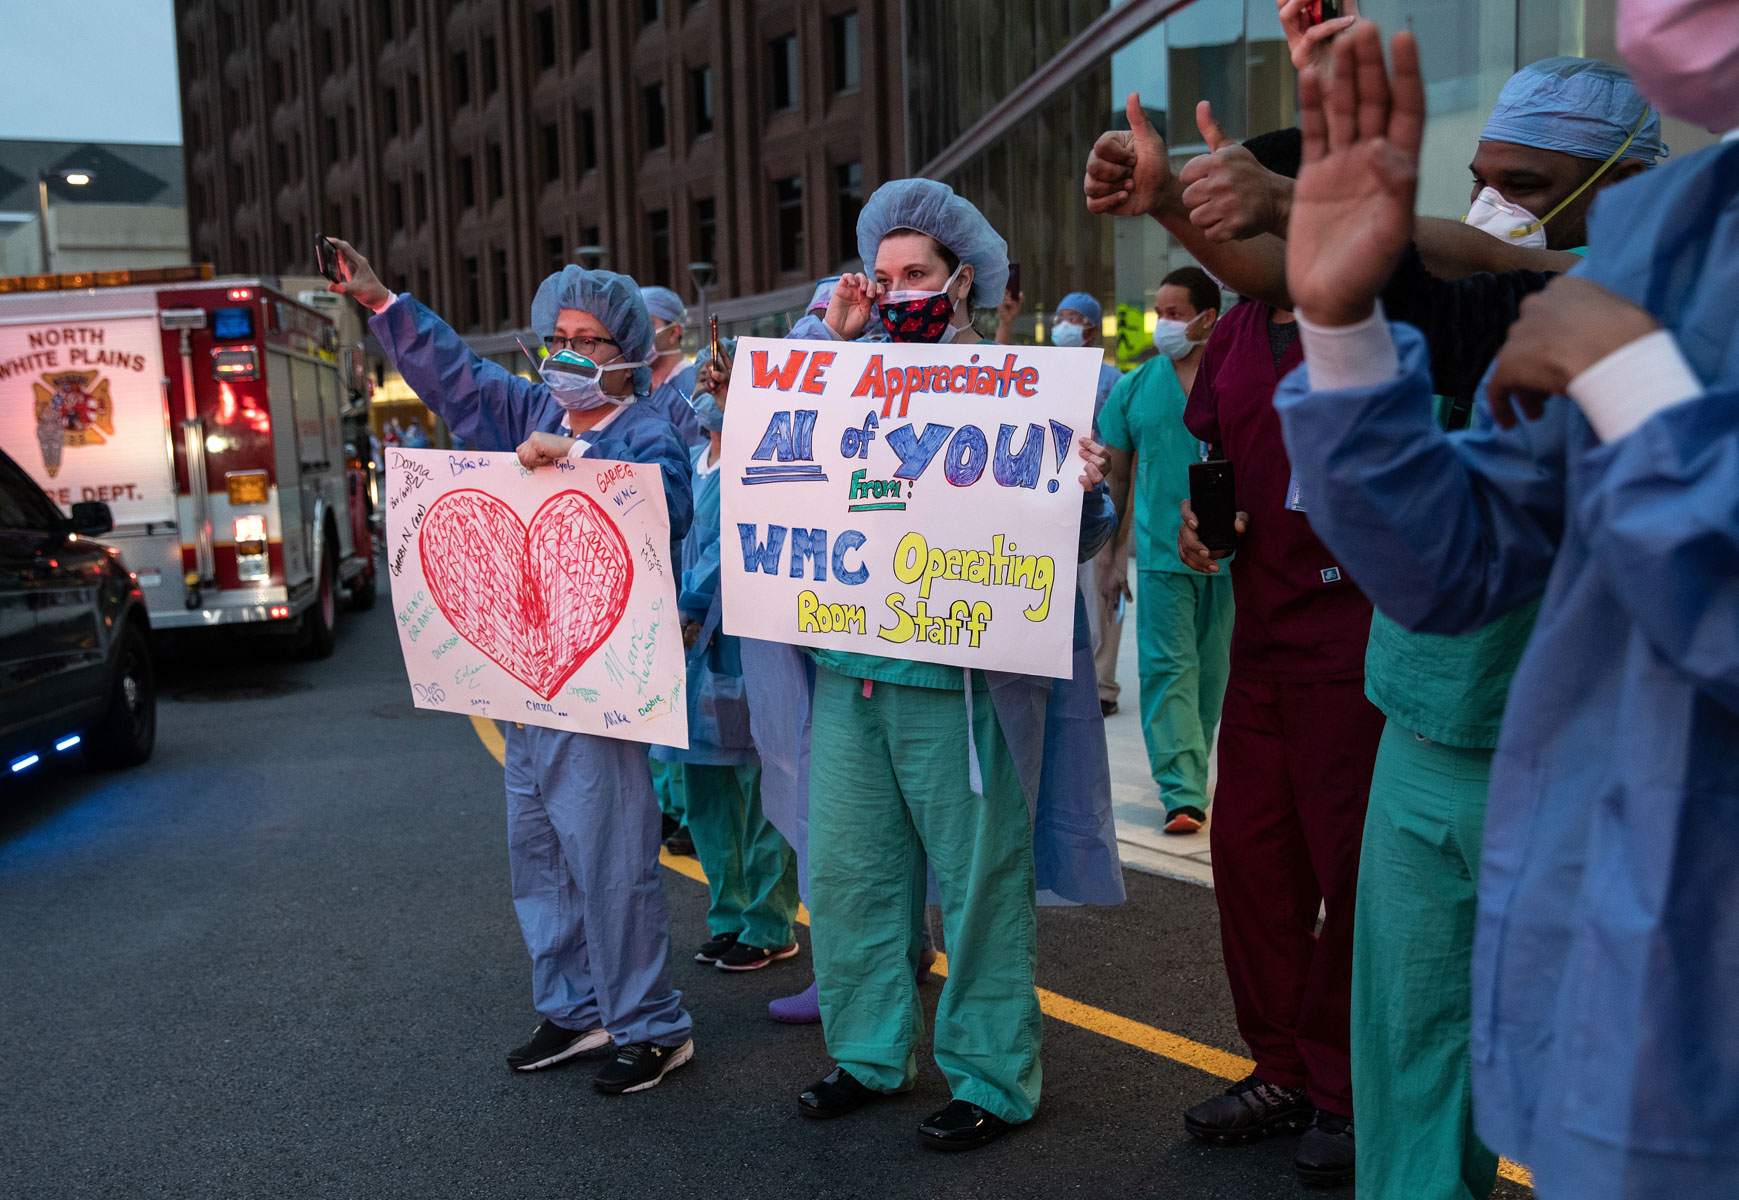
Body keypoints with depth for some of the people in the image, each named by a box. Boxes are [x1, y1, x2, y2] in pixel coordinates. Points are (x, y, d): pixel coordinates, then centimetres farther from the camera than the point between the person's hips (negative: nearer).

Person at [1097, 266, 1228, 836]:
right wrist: (1115, 557, 8)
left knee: (1211, 669, 11)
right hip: (1161, 550, 0)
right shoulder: (1135, 386, 5)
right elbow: (1117, 476, 10)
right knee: (1167, 668, -7)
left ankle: (1188, 774, 27)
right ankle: (1183, 792, -7)